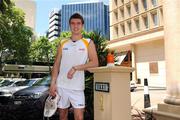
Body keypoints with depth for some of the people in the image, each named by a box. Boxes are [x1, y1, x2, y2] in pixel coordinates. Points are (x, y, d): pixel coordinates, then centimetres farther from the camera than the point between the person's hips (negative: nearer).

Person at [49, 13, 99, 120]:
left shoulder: (88, 43, 1)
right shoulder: (63, 43, 8)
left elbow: (95, 63, -8)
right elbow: (56, 64, 7)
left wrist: (76, 68, -16)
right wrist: (53, 83, -1)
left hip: (77, 87, -3)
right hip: (61, 86, 3)